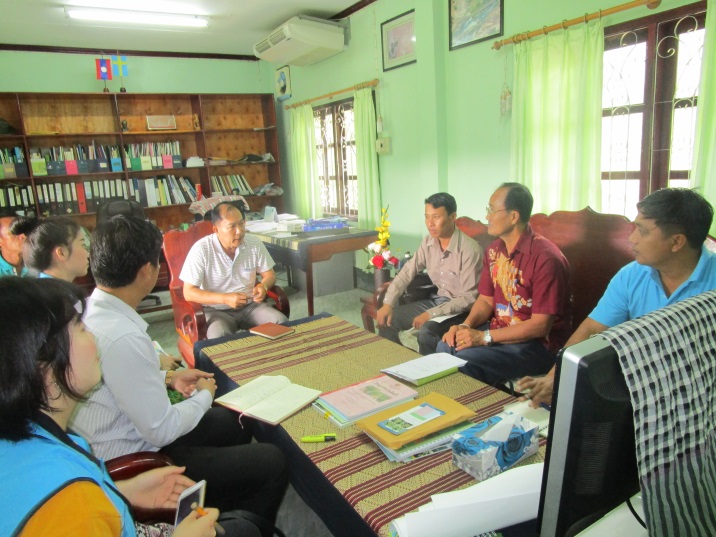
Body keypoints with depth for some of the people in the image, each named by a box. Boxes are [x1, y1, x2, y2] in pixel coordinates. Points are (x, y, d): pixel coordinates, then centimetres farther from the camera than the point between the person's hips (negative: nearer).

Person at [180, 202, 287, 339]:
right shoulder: (201, 249, -14)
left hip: (250, 305, 4)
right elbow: (189, 292, -13)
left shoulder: (254, 243, -2)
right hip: (216, 310, -3)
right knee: (220, 336, -36)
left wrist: (263, 286, -14)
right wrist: (225, 298, -23)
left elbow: (269, 275, 11)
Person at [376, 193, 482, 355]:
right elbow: (407, 272, 4)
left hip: (461, 310, -7)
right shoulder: (429, 241, -2)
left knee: (426, 332, -33)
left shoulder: (470, 249, -23)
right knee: (387, 320, -2)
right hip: (437, 300, 7)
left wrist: (431, 314, -25)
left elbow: (469, 298, -22)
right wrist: (388, 303, -7)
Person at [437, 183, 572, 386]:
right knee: (446, 346, -12)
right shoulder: (494, 250, 5)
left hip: (538, 344, -7)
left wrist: (484, 337, -23)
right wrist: (466, 325, -10)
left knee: (465, 361, -26)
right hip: (499, 329, 7)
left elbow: (540, 326, -21)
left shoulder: (545, 258, -21)